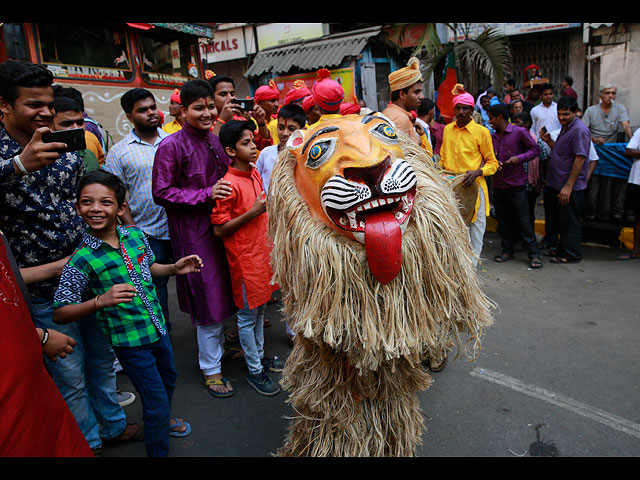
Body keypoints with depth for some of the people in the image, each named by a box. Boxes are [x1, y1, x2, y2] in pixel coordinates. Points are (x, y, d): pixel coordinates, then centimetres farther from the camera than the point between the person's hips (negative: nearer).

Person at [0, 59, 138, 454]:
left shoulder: (65, 147, 4)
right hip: (45, 288, -4)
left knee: (102, 359, 20)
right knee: (71, 376, 10)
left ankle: (113, 425, 42)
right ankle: (87, 443, 34)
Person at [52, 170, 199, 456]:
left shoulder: (136, 235, -6)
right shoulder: (82, 259, -20)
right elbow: (59, 314, -18)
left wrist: (174, 269, -4)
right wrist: (101, 301, -33)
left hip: (157, 327, 7)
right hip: (129, 340, -6)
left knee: (168, 379, 29)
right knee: (156, 404, 3)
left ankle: (164, 419, 59)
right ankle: (158, 451, 30)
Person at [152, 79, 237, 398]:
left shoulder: (214, 140, 11)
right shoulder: (172, 146, -12)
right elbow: (161, 193, -15)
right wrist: (206, 194, -21)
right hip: (193, 232, -7)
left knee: (221, 293, 18)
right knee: (209, 299, 0)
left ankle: (218, 346, 40)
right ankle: (210, 369, 17)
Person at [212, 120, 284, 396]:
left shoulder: (255, 174, 7)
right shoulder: (229, 184, -19)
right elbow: (219, 229, -19)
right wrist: (254, 212, -23)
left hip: (262, 251, 8)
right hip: (244, 257, -8)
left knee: (260, 308, 20)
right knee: (247, 315, 6)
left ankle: (259, 355, 38)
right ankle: (254, 371, 21)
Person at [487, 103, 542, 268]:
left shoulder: (519, 132, -6)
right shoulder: (492, 137, 10)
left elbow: (535, 149, -2)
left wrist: (519, 158, -16)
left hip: (516, 184, -5)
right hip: (498, 185, 6)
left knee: (523, 220, -3)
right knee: (503, 220, 11)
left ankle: (534, 254, 5)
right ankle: (508, 250, 23)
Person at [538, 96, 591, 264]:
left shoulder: (580, 131, -16)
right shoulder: (565, 128, 15)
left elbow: (580, 159, -21)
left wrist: (568, 186, -23)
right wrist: (548, 141, 8)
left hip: (570, 187, -9)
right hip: (558, 184, 10)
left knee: (570, 221, 0)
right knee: (560, 220, 17)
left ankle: (571, 254, 10)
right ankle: (562, 249, 29)